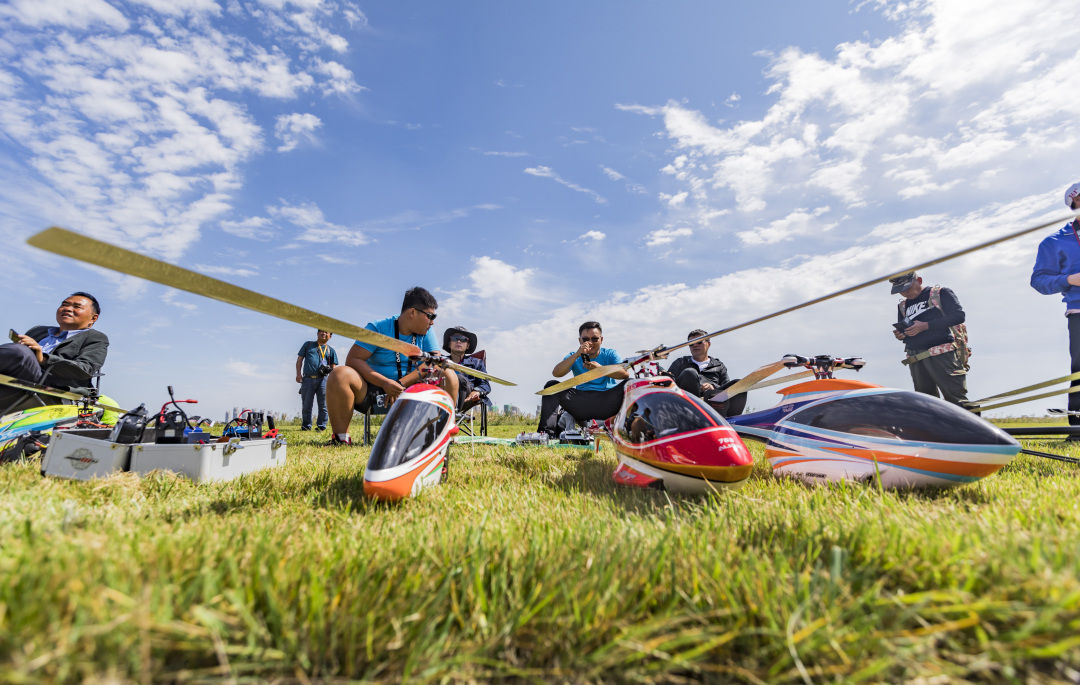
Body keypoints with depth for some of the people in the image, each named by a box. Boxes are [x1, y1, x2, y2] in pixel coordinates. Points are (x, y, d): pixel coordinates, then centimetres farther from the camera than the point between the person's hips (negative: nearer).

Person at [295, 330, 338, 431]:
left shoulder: (331, 350, 17)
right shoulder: (308, 345, 17)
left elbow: (333, 367, 16)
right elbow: (300, 359, 14)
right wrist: (298, 373, 1)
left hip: (323, 379, 0)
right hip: (308, 379, 0)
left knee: (323, 405, 0)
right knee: (306, 405, 5)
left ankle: (321, 425, 9)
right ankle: (306, 425, 16)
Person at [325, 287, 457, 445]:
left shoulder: (426, 333, 4)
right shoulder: (378, 328, -7)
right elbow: (352, 360, -15)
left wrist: (401, 384, -21)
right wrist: (385, 383, -26)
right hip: (374, 387, -2)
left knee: (449, 376, -18)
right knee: (340, 374, -28)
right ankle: (341, 437, -20)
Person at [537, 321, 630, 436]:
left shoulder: (610, 354, 12)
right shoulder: (574, 357, 14)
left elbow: (625, 374, -8)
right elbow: (556, 373, -7)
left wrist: (601, 369, -22)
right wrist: (577, 354, -16)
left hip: (608, 399, -1)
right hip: (582, 403, 1)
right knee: (551, 385, -14)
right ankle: (547, 431, -24)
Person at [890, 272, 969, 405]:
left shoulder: (940, 293, 6)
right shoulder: (903, 306, 21)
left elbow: (958, 316, -6)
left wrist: (926, 326, -14)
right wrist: (900, 335, 2)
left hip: (942, 355, -5)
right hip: (916, 361, 5)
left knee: (957, 400, -8)